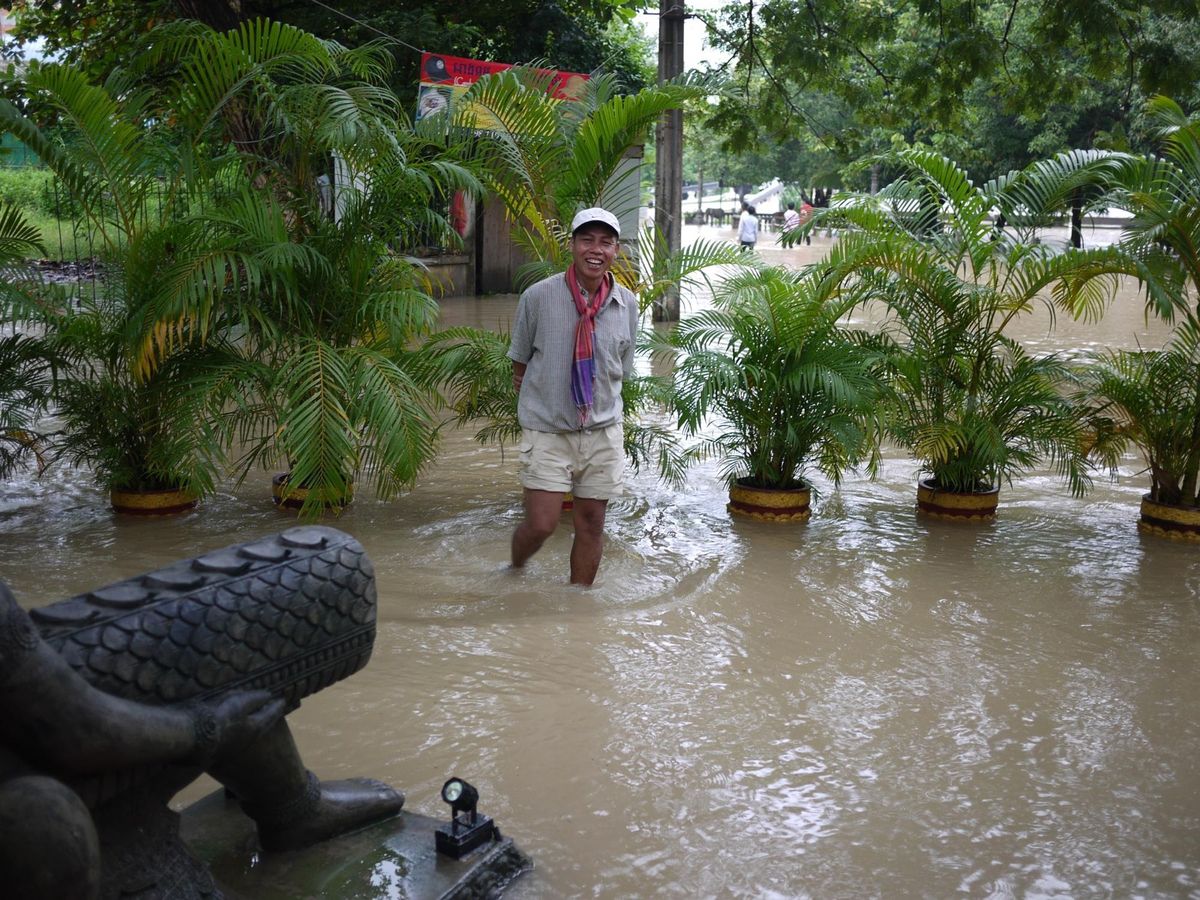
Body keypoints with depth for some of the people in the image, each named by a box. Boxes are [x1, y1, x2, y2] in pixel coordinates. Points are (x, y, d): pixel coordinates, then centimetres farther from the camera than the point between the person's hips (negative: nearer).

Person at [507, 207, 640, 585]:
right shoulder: (539, 296, -8)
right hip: (548, 430, -3)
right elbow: (520, 366, 3)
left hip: (603, 431, 3)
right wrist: (536, 401, -1)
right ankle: (514, 574, 28)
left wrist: (602, 406, 8)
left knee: (591, 524, 8)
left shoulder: (626, 303, 1)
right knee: (540, 524, -5)